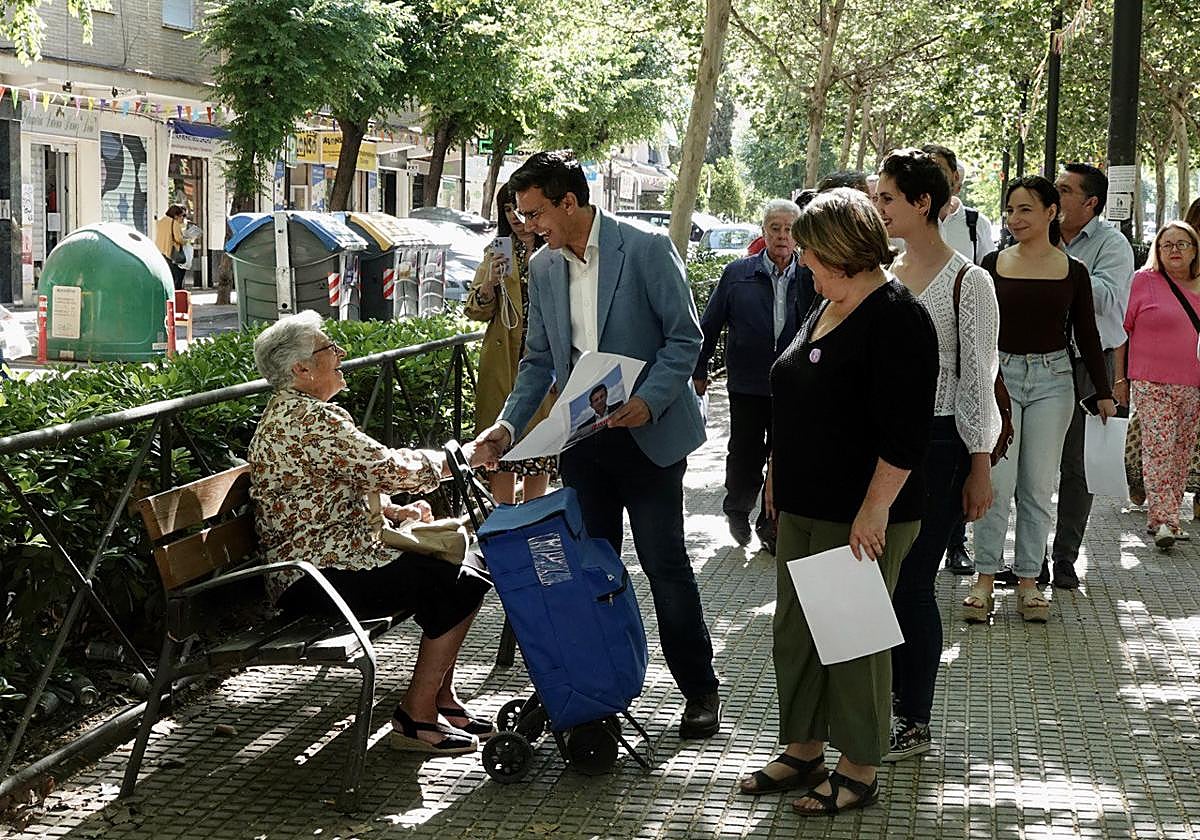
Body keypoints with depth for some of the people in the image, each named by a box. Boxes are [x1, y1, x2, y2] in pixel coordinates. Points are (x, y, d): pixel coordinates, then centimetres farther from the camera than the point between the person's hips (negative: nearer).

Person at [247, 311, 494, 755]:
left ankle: (440, 698, 16)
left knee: (454, 567, 8)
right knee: (456, 584, -15)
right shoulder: (310, 419, -19)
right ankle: (416, 716, -8)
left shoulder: (287, 413, 17)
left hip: (323, 558, 11)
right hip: (316, 579, -11)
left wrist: (395, 511, 8)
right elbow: (387, 468, -20)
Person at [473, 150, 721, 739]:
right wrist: (509, 424, 1)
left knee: (665, 566, -1)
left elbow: (685, 337, -10)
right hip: (581, 440, 6)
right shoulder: (543, 268, 7)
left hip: (647, 434, -5)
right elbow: (540, 359, 13)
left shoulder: (646, 249, -11)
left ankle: (699, 690, 13)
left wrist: (648, 401, -23)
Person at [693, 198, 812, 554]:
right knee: (745, 454, 6)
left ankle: (771, 525, 23)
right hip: (747, 383, -1)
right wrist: (699, 370, 6)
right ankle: (737, 509, 34)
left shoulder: (809, 278, 2)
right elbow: (710, 324, 5)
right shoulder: (738, 273, 0)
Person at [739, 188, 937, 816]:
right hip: (806, 506, 9)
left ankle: (859, 771, 14)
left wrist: (874, 510, -23)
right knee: (794, 629, 14)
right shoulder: (825, 307, 13)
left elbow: (904, 431, -22)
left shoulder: (896, 318, -17)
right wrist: (779, 471, 21)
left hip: (861, 517, -9)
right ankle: (803, 751, 27)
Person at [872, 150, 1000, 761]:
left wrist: (980, 468, -8)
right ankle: (890, 698, 21)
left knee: (910, 580, -3)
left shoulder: (967, 281, -9)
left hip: (937, 444, -6)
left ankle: (916, 722, 10)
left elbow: (978, 379, -8)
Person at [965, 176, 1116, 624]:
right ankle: (984, 579, 3)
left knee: (1038, 487, 5)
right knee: (996, 483, -5)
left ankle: (1028, 580, 13)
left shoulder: (1072, 271, 4)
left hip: (1052, 379, 1)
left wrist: (1104, 393, 9)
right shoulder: (993, 264, 3)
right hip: (1000, 374, -1)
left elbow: (1087, 334, 8)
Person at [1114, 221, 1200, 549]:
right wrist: (1120, 378, -2)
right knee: (1159, 447, -12)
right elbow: (1121, 330, 0)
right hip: (1152, 385, -5)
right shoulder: (1143, 281, -1)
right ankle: (1163, 519, -11)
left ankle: (1161, 517, 15)